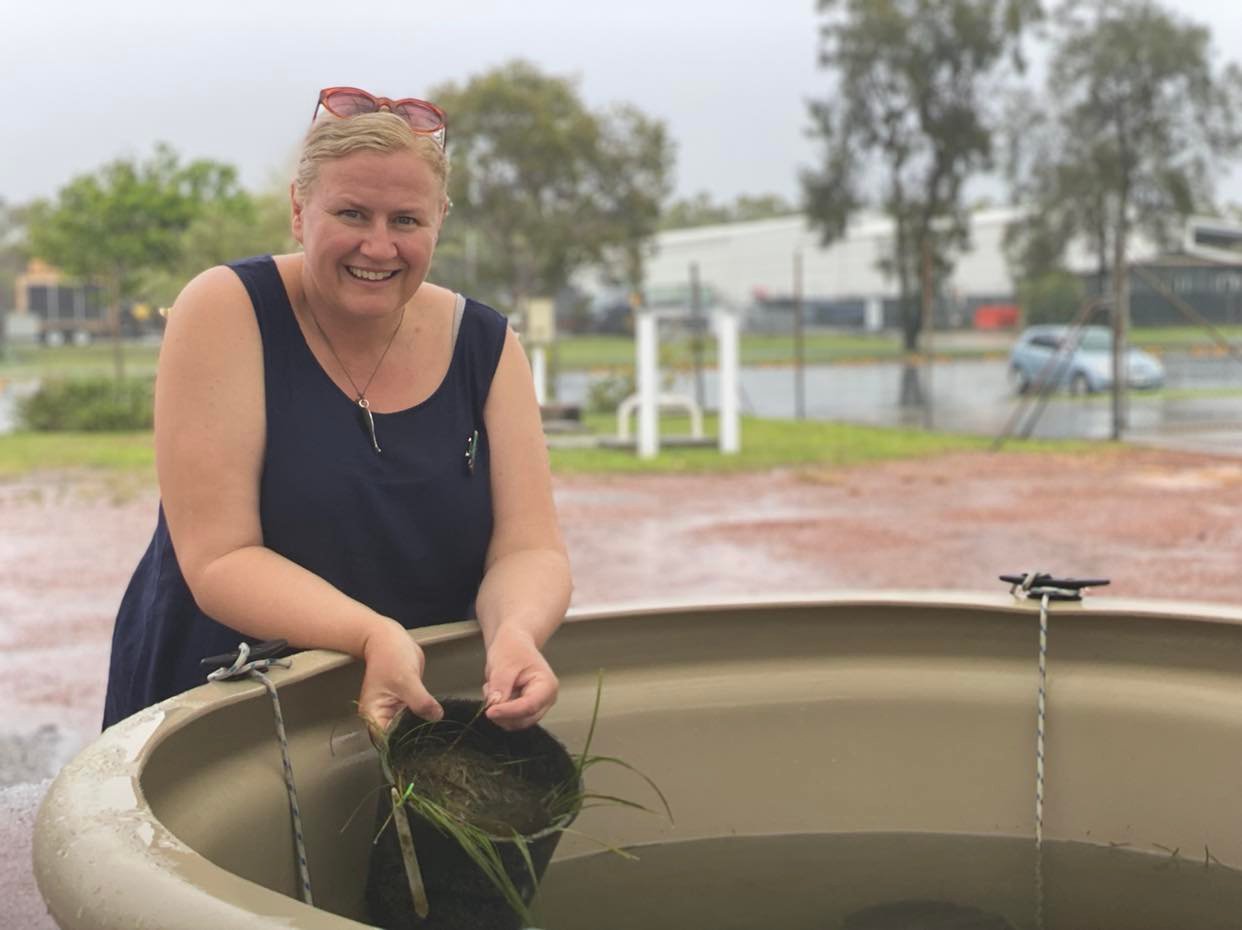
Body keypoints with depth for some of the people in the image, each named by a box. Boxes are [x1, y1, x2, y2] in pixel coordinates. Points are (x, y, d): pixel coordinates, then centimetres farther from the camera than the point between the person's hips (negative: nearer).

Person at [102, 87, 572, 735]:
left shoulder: (486, 346, 1)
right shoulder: (225, 312, -10)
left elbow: (529, 549, -4)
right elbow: (218, 560, -16)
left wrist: (515, 633, -27)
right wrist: (375, 636, -31)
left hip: (425, 719, 2)